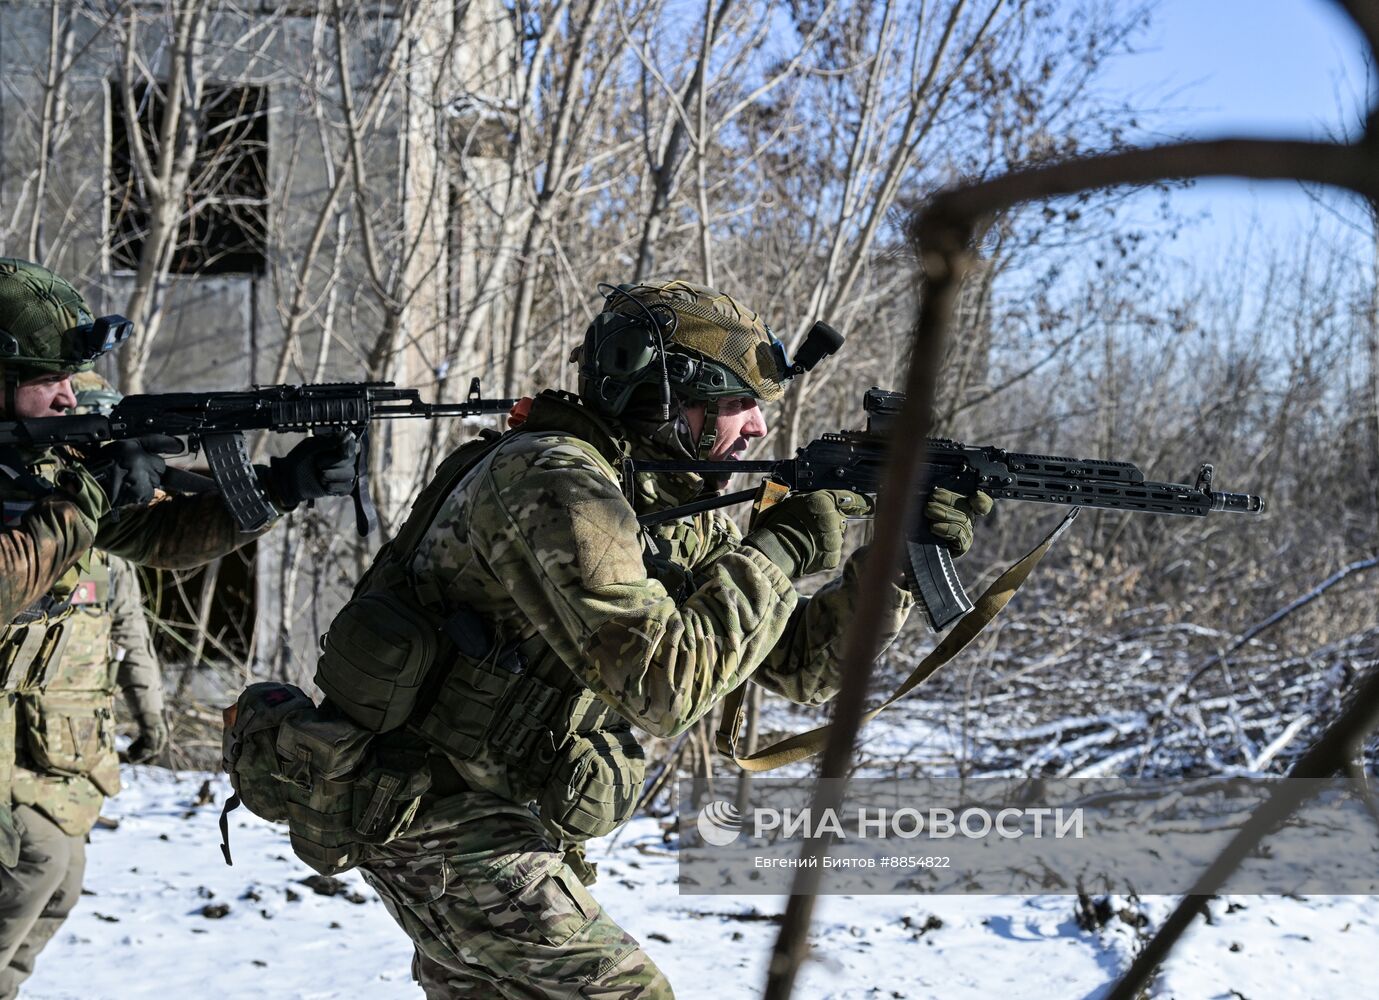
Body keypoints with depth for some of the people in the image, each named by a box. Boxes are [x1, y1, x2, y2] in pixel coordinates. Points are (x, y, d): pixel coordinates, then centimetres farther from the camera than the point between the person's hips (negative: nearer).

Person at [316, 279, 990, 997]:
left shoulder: (679, 519, 7)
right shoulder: (555, 483, -22)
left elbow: (795, 663, 10)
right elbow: (663, 682, -31)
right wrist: (782, 550, -22)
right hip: (447, 826, -9)